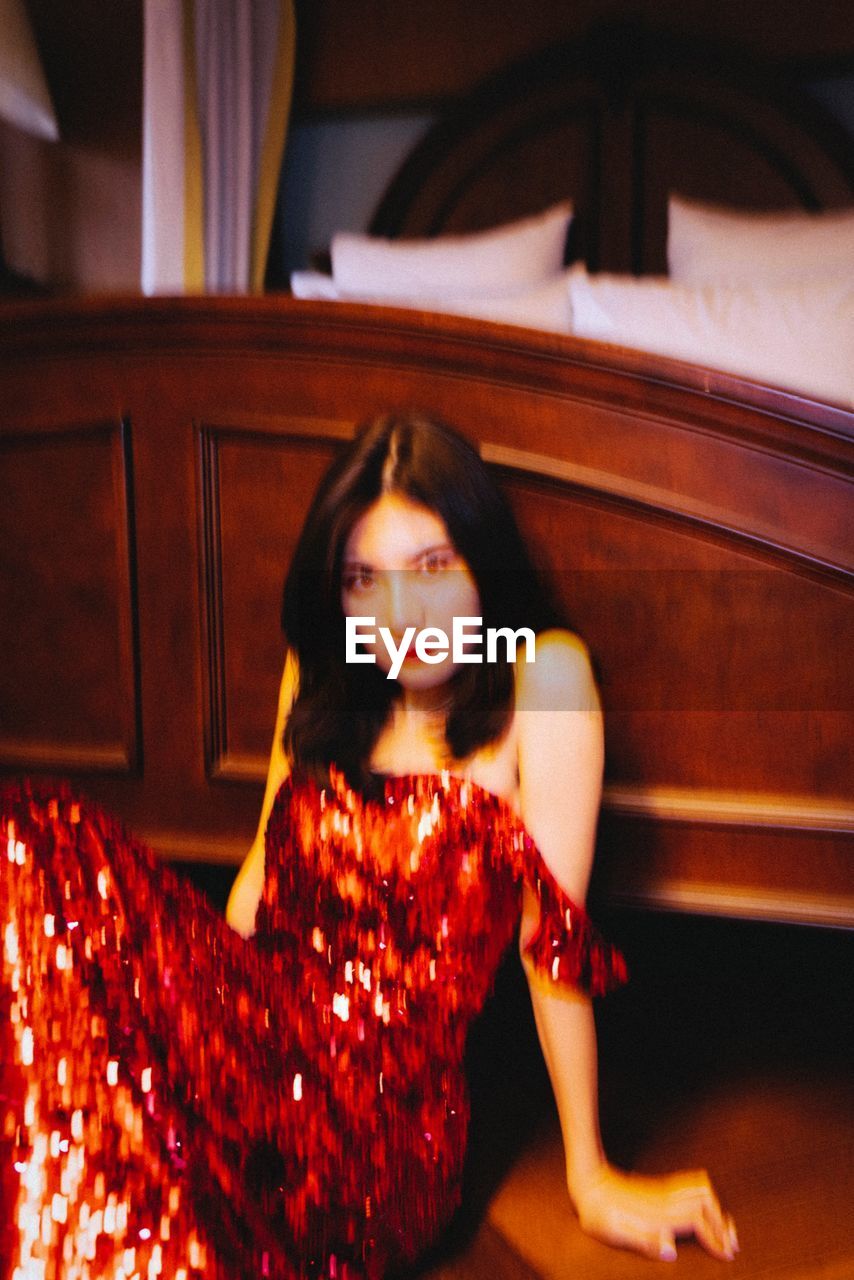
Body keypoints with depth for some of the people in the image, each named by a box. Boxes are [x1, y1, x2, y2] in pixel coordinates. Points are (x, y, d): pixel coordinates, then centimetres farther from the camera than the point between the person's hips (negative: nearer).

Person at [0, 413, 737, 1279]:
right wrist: (195, 1024, 11)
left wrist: (591, 1178, -3)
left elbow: (552, 938, -9)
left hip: (383, 1116, -5)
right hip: (262, 1039, 5)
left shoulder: (543, 673, -7)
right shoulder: (320, 674, 12)